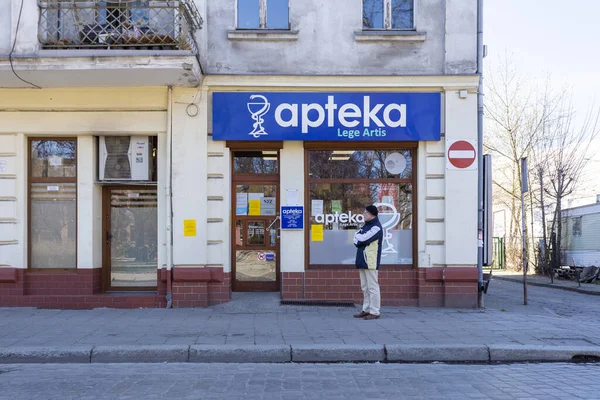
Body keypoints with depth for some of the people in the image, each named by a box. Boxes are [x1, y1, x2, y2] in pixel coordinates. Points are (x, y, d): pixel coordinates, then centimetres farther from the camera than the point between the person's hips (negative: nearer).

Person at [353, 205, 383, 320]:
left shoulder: (376, 227, -11)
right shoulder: (366, 225, 18)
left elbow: (363, 238, -20)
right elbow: (356, 239, 14)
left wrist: (357, 235, 0)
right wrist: (359, 241, -7)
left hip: (371, 261, -9)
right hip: (363, 260, 9)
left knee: (372, 287, -6)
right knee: (365, 287, 13)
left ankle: (374, 312, -3)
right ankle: (366, 310, 20)